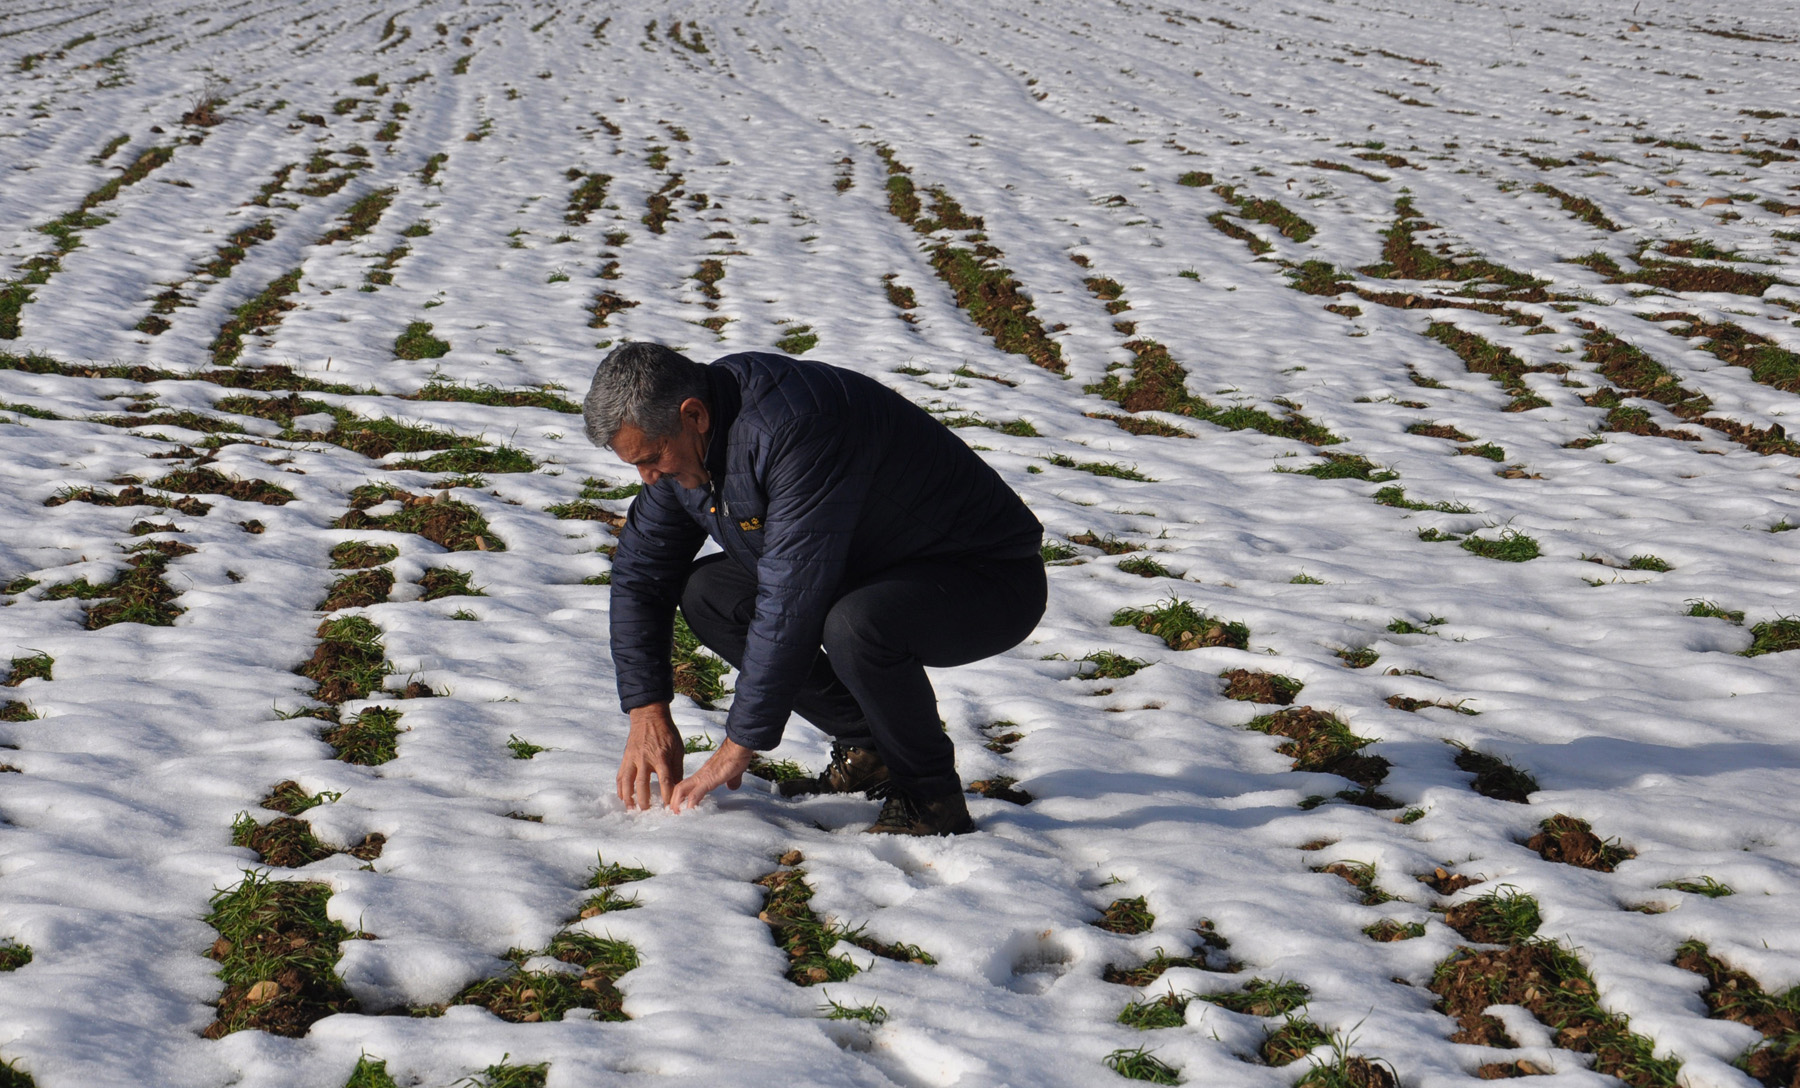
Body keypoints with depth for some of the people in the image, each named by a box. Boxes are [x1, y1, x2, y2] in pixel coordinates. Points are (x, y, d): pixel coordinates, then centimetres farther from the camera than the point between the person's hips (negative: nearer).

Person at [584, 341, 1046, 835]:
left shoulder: (798, 427, -32)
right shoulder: (686, 441, -4)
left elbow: (790, 603, -33)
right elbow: (638, 571, 6)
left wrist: (740, 746, -26)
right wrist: (647, 711, -3)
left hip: (993, 578, -9)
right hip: (885, 569, 9)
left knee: (853, 626, -37)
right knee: (706, 594, 0)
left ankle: (931, 795, -13)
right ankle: (866, 748, 5)